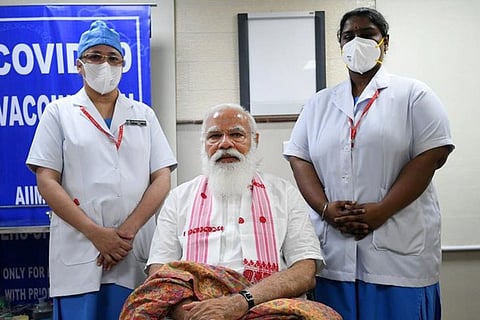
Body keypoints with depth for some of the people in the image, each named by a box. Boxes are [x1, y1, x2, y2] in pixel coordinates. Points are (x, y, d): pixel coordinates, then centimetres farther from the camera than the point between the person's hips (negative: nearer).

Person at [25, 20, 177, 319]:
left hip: (136, 252, 2)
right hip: (77, 252, -1)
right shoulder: (59, 112, 8)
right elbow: (47, 182, -1)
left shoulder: (144, 115, 12)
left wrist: (128, 231, -9)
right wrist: (96, 233, -11)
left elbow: (162, 179, 4)